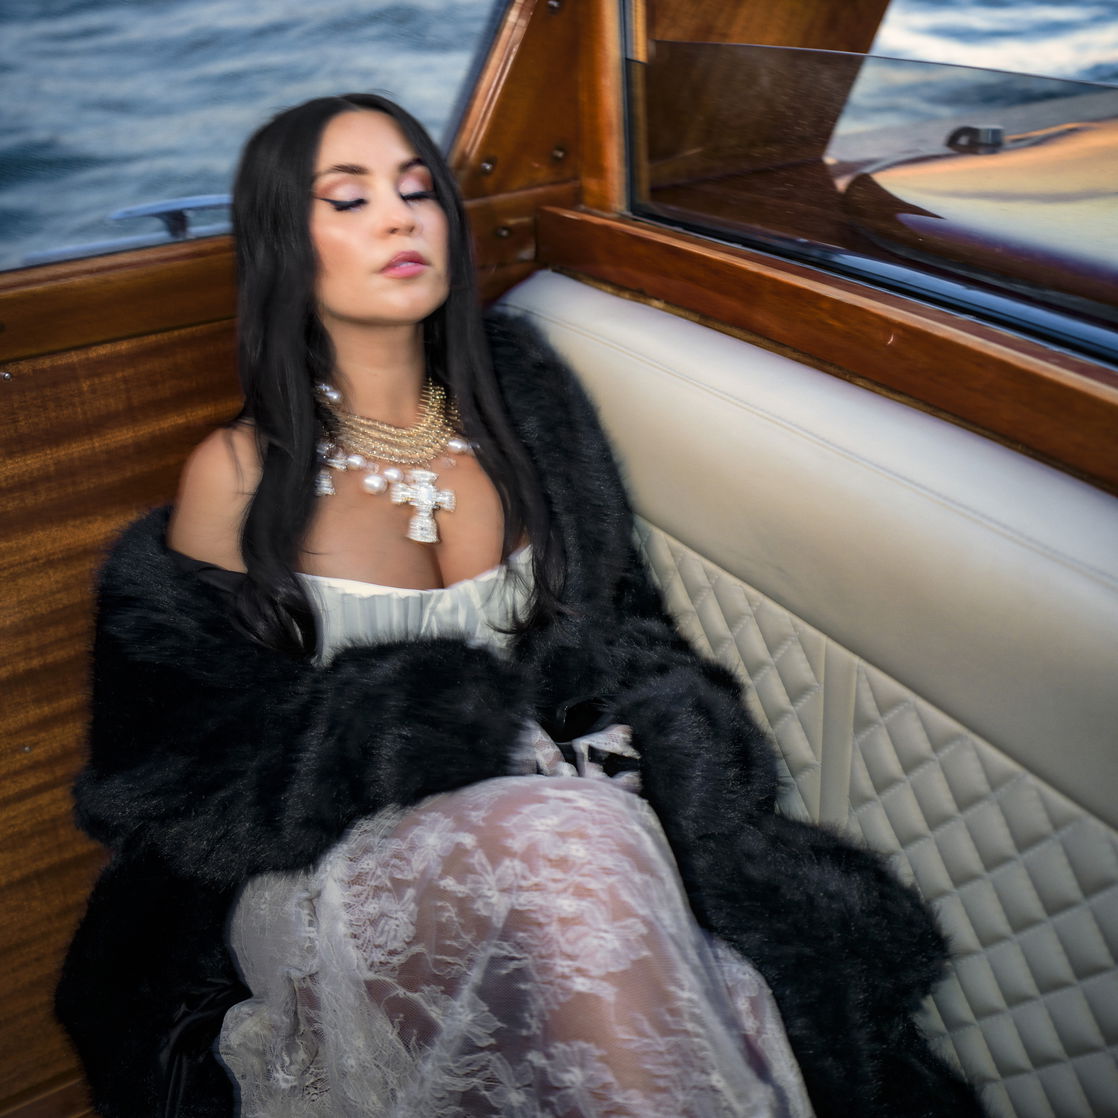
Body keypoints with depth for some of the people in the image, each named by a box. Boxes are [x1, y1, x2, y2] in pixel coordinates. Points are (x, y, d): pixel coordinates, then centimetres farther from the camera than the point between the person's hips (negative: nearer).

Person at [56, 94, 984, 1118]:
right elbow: (190, 753, -1)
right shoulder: (239, 476, -2)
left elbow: (621, 635, 11)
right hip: (338, 870, -2)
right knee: (566, 840, -34)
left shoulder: (523, 408, 7)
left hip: (564, 819, 3)